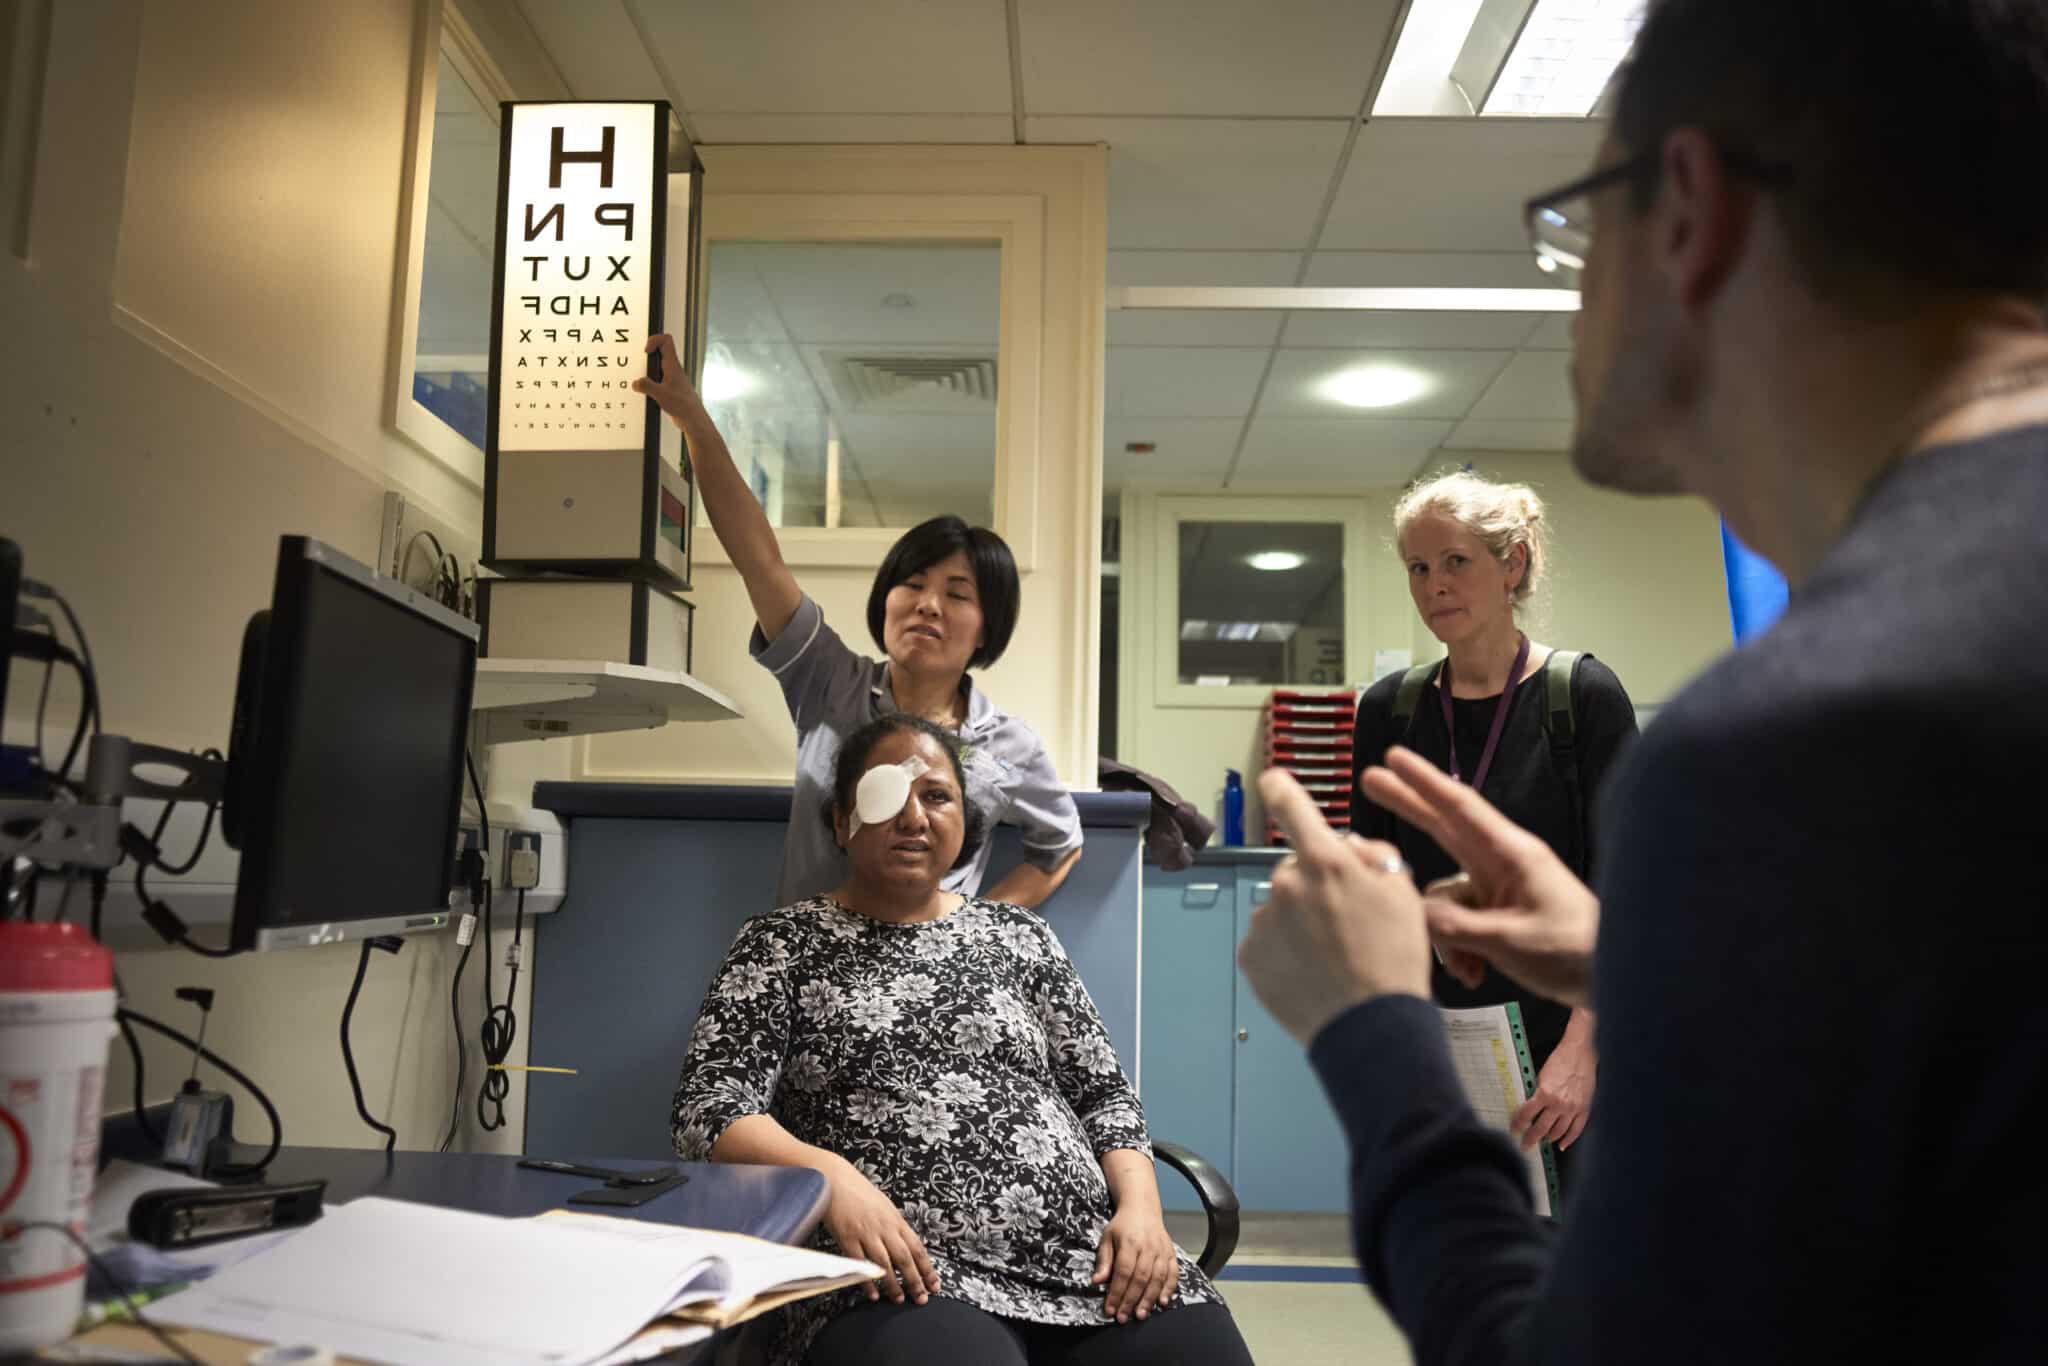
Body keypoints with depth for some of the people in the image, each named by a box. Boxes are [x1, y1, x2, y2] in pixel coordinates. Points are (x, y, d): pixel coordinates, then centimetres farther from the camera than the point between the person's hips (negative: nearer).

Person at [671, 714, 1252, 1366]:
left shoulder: (1019, 935, 18)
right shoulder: (782, 943, 9)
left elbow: (1104, 1093, 17)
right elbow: (710, 1106, -1)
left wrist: (1140, 1205, -3)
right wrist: (831, 1176, -20)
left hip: (1085, 1251, 4)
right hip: (905, 1273, -3)